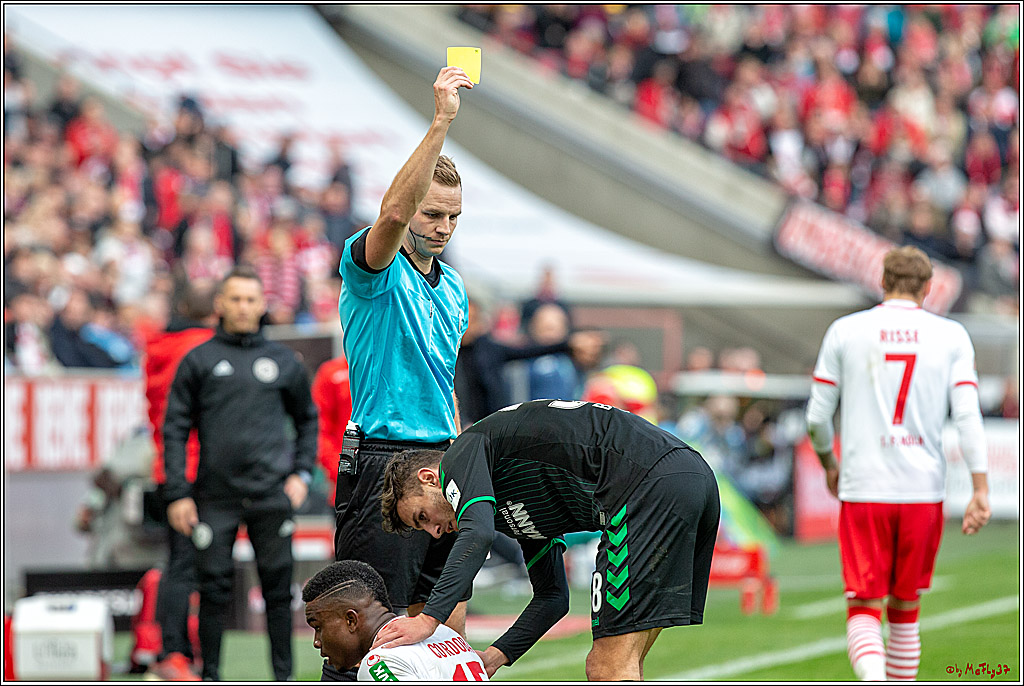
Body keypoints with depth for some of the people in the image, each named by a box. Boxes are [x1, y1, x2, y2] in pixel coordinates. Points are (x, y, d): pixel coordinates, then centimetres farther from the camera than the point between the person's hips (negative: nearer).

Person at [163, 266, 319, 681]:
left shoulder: (284, 362, 10)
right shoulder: (199, 361, 6)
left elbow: (308, 419, 20)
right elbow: (175, 429, 5)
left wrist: (302, 473, 6)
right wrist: (177, 493, -3)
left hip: (272, 495, 1)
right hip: (215, 498, -1)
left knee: (278, 587, 1)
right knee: (214, 589, 0)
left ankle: (283, 676, 8)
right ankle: (210, 676, 10)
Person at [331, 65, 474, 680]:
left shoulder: (452, 287, 17)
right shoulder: (373, 270, -8)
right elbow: (393, 213, -31)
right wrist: (441, 123, -36)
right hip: (383, 464, -8)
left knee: (446, 626, 7)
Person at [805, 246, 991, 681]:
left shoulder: (845, 331, 4)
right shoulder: (952, 336, 5)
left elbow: (817, 417, 5)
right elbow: (967, 415, -4)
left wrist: (829, 465, 24)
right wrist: (980, 489, -6)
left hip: (863, 488, -1)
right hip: (924, 490, 1)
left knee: (864, 609, -2)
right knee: (906, 607, 16)